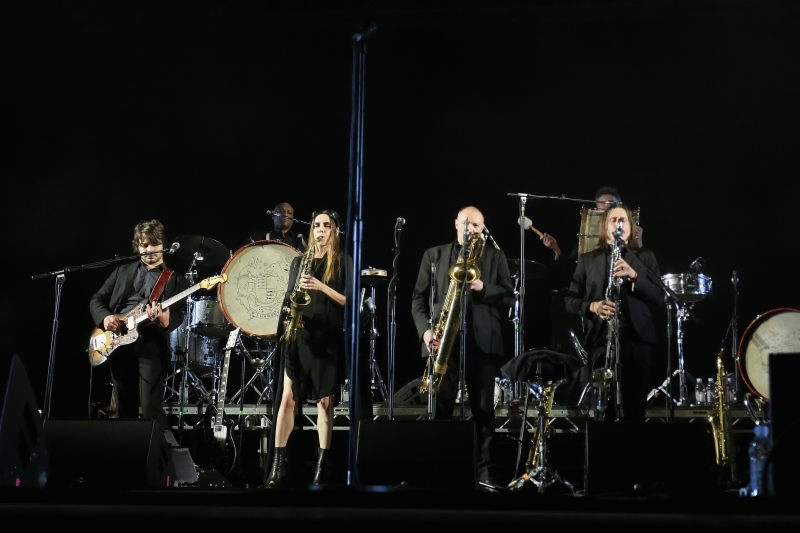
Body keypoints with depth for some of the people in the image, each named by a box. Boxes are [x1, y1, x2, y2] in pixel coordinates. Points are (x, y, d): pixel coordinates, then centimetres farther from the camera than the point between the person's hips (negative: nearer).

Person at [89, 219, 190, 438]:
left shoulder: (176, 279, 8)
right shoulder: (122, 271, 18)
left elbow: (179, 315, -5)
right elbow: (96, 299, 17)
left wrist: (165, 320, -28)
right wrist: (105, 317, -5)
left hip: (151, 343, -4)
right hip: (118, 342, 4)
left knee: (151, 407, -17)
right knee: (124, 409, 8)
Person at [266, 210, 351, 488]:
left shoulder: (343, 261, 4)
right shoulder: (299, 261, 14)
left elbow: (349, 301, -4)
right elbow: (289, 297, 14)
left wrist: (321, 287, -15)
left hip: (328, 337, -3)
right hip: (299, 336, 3)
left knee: (325, 401, -1)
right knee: (288, 398, -3)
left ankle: (321, 467, 4)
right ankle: (277, 465, -1)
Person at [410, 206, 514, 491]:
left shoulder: (495, 256, 12)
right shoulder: (433, 254, 13)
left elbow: (509, 296, 5)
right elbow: (419, 297, 8)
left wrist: (483, 288, -12)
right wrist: (425, 329, -7)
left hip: (482, 341, 0)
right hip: (444, 339, 0)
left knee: (484, 409, 2)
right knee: (440, 407, 0)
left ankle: (486, 473, 6)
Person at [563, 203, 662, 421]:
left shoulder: (646, 257, 13)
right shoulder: (587, 259, 13)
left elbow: (658, 296, 3)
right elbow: (570, 300, 9)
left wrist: (634, 275, -14)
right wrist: (592, 306, -11)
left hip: (638, 339, 0)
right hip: (601, 340, 0)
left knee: (635, 408, -1)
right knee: (604, 407, -3)